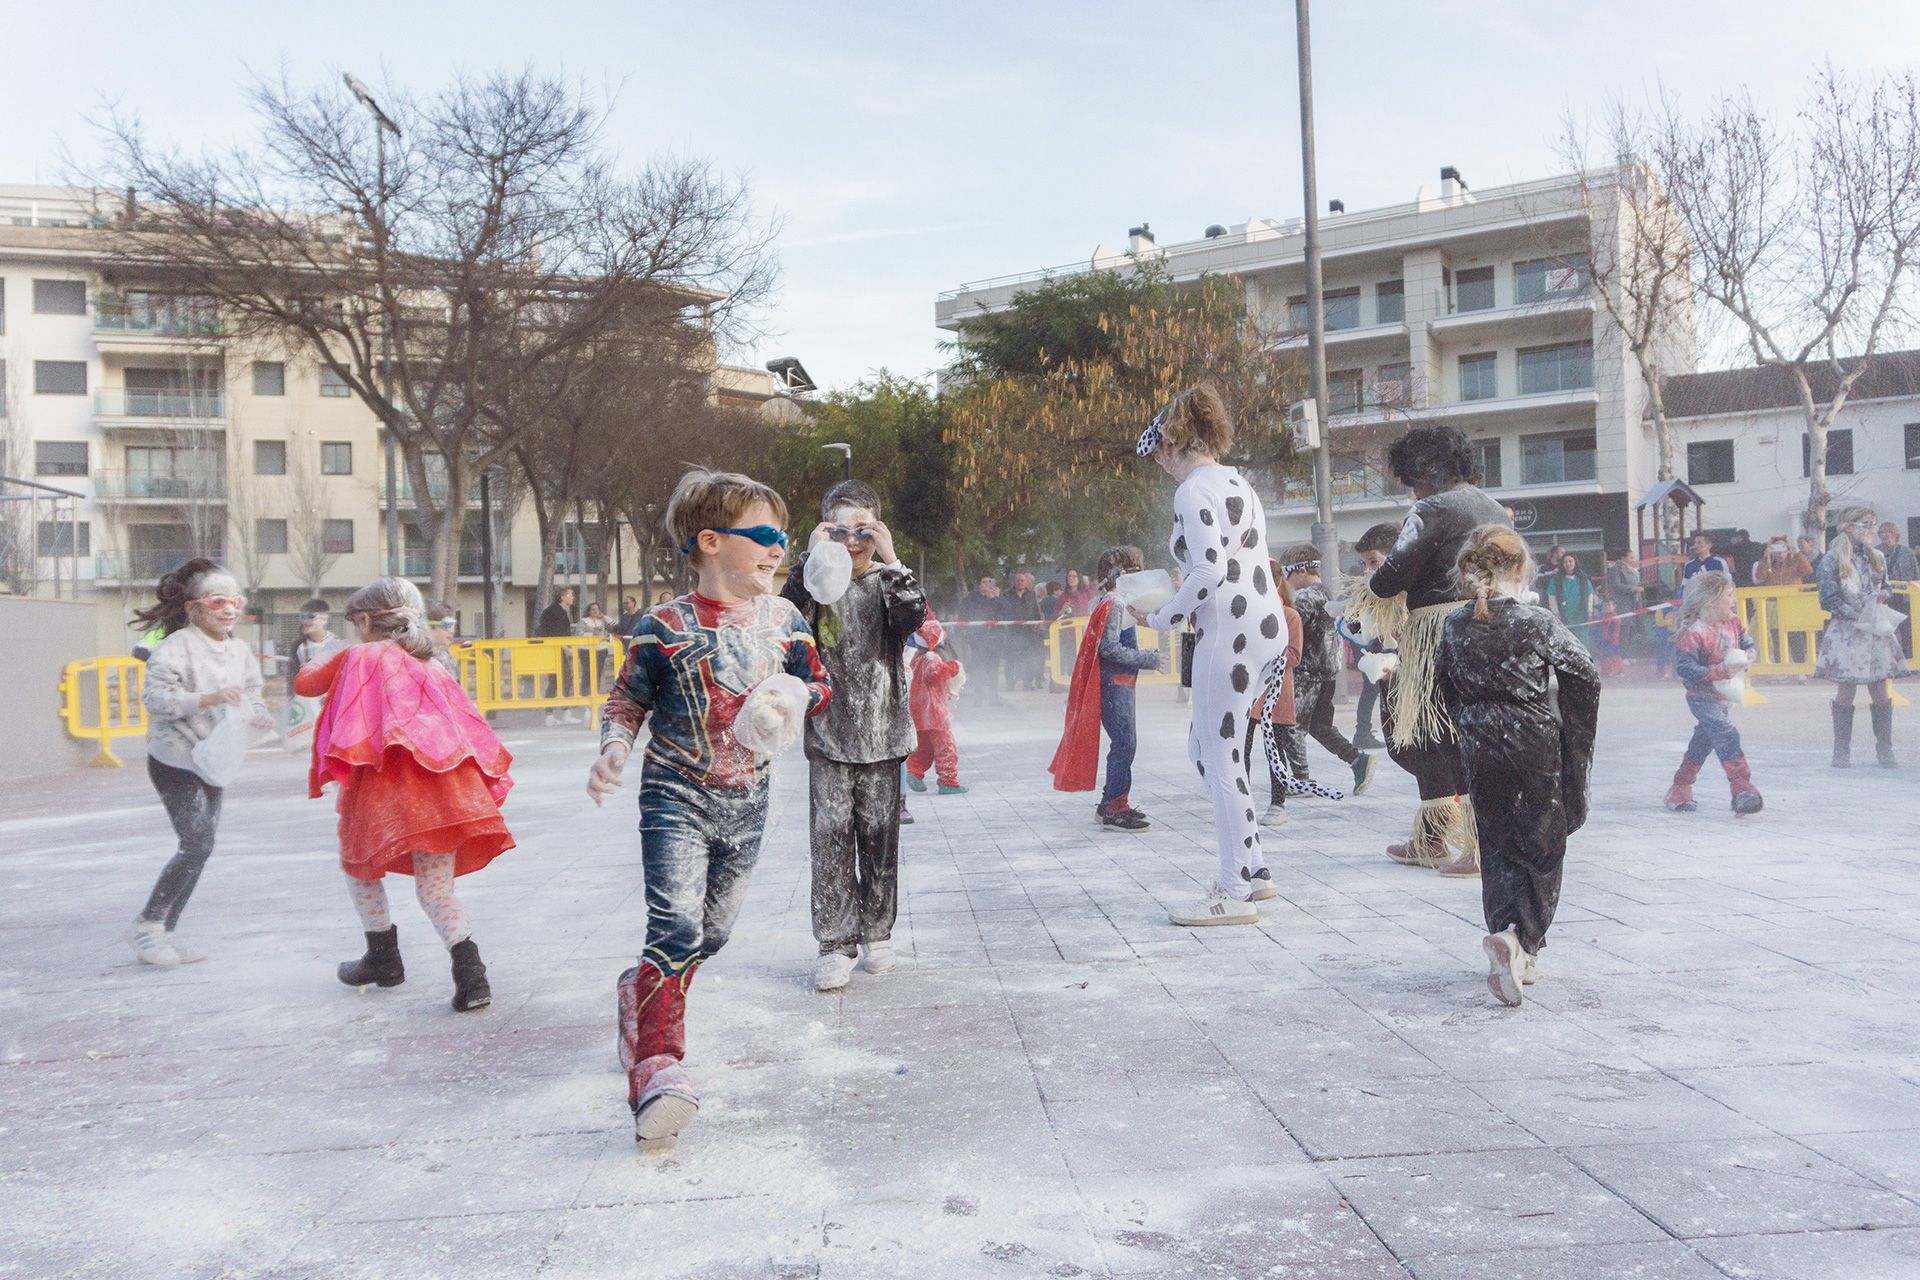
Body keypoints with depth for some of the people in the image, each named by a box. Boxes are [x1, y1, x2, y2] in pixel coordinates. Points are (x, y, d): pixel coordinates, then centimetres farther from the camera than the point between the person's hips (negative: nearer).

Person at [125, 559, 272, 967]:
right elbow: (154, 696, -21)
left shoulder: (240, 651, 8)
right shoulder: (177, 646, -14)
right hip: (176, 761, -8)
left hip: (213, 762, 8)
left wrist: (257, 714, -6)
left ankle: (163, 932, 19)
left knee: (200, 849, 9)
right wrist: (208, 698, -31)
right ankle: (146, 925, 2)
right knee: (197, 845, -13)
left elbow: (250, 698, 16)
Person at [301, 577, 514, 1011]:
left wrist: (329, 661, 38)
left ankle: (383, 958, 31)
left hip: (384, 784, -4)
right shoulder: (433, 668, 19)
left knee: (359, 864, 24)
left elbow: (305, 682, 21)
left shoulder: (357, 657, 6)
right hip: (442, 787, 4)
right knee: (436, 887, 6)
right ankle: (470, 973, -13)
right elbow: (468, 727, 17)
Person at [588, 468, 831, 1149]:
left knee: (712, 933, 14)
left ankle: (639, 993, 40)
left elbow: (820, 685, 13)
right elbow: (626, 701, 1)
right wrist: (614, 749, -18)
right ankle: (656, 1069, -17)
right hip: (677, 795, -5)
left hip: (746, 804, 5)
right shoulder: (664, 626, -9)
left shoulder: (784, 619, 2)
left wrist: (795, 698, -9)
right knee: (677, 928, -19)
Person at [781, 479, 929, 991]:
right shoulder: (815, 582, 2)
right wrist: (810, 560, -21)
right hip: (828, 734, -1)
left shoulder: (889, 582, 4)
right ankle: (835, 945, 3)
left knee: (879, 837, 8)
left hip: (881, 735, 1)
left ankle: (876, 934, 23)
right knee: (831, 837, -3)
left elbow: (915, 619, -16)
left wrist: (890, 560, -20)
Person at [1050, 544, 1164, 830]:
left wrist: (1148, 657, 15)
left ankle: (1113, 803, 21)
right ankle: (1113, 809, -7)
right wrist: (1148, 660, -19)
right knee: (1125, 743, -10)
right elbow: (1108, 648, -22)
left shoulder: (1118, 603, 17)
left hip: (1121, 683, 11)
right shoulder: (1113, 604, -15)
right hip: (1113, 683, -11)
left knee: (1124, 742, 14)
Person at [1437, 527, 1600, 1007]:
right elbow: (1586, 677, -8)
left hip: (1480, 754, 3)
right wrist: (1577, 734, 6)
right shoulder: (1537, 624, -10)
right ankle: (1516, 937, -13)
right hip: (1536, 749, -3)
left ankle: (1517, 954, 14)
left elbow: (1443, 683, 11)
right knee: (1542, 850, 5)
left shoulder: (1454, 626, 0)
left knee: (1497, 849, 13)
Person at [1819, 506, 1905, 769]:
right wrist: (1856, 616, -17)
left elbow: (1885, 587, 21)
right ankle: (1841, 751, 10)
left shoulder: (1877, 557, 10)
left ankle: (1885, 749, 10)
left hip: (1877, 631, 4)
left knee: (1881, 692, 2)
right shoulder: (1831, 560, -5)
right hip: (1846, 632, -4)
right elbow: (1829, 599, -8)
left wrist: (1885, 594, -2)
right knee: (1846, 692, 0)